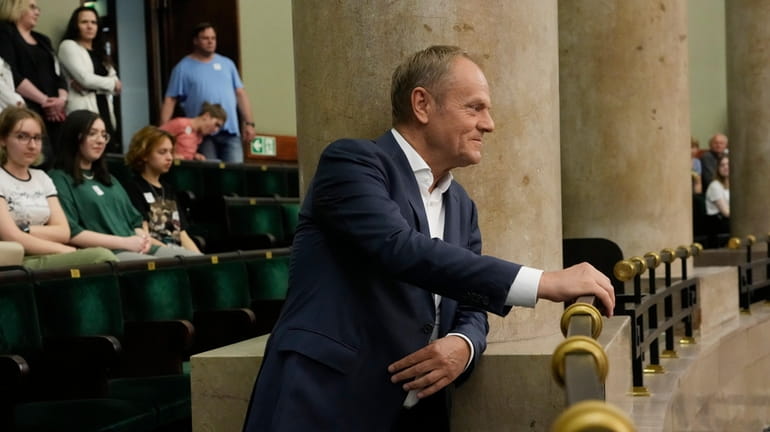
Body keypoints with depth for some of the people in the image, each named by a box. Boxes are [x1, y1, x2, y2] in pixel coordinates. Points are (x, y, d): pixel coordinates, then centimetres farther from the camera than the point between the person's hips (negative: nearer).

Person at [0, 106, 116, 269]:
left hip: (47, 259, 6)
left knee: (103, 257, -26)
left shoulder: (42, 178, 20)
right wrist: (64, 250, -10)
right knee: (101, 257, -29)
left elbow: (63, 232, 9)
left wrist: (25, 230, -6)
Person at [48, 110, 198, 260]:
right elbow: (70, 233, -10)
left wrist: (143, 237, 1)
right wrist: (124, 242, -12)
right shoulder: (59, 179, 3)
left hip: (138, 249, 8)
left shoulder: (108, 178, 29)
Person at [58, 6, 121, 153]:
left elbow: (117, 86, 9)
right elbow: (85, 78, -11)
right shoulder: (69, 46, 2)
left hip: (105, 113, 7)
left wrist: (90, 86, -9)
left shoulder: (100, 52, 22)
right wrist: (112, 83, 5)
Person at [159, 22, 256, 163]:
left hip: (230, 131, 3)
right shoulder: (183, 68, 4)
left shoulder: (227, 63, 15)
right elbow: (170, 100, 1)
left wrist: (249, 123, 5)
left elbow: (240, 94, 14)